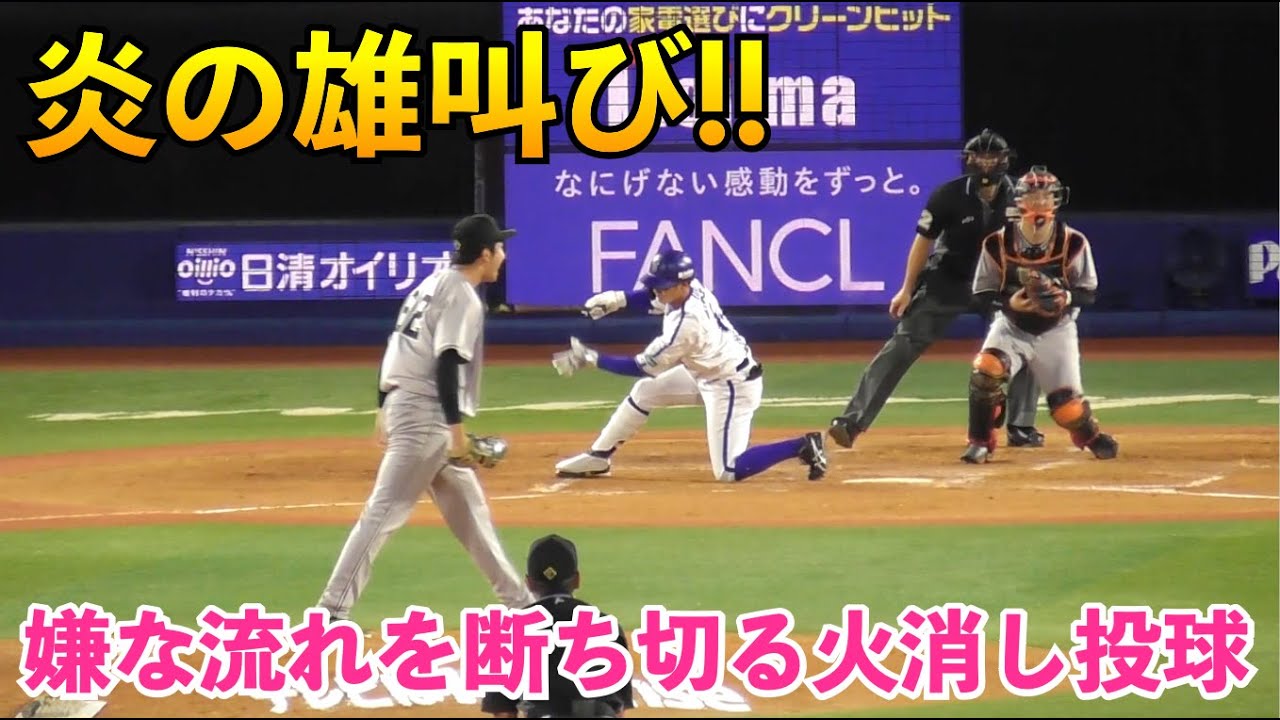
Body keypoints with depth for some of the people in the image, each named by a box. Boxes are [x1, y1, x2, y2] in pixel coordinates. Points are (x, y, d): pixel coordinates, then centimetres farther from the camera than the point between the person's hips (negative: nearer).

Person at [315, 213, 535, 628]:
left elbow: (395, 349, 18)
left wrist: (384, 411, 21)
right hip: (425, 412, -10)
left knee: (469, 508, 15)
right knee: (386, 510, -12)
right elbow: (447, 365, -20)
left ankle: (517, 599, 22)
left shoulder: (433, 285, 17)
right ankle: (333, 607, -16)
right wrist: (457, 431, -22)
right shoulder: (463, 297, -11)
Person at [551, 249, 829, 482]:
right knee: (644, 391, 15)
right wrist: (619, 299, 1)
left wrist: (593, 359, -20)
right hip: (709, 375, 10)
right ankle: (598, 457, 27)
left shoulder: (686, 322, -32)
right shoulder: (691, 288, -10)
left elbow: (643, 367, -22)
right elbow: (657, 293, 17)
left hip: (731, 387, -10)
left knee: (728, 471, -10)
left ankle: (803, 447, -8)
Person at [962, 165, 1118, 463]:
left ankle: (1090, 435, 32)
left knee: (1066, 402, -5)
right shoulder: (998, 243, -14)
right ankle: (980, 443, -9)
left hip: (1056, 330, 0)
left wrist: (1068, 298, -30)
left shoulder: (1073, 243, -14)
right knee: (985, 371, -27)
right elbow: (982, 294, -6)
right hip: (1011, 326, 0)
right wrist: (1009, 302, -27)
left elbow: (1089, 291, -8)